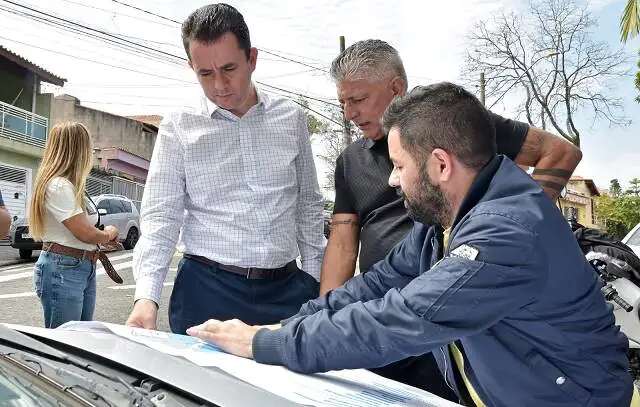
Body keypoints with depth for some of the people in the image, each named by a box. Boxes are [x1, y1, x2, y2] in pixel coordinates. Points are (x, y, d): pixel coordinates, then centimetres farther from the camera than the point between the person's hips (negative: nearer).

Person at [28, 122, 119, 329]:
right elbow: (84, 233, -17)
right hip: (61, 270, -10)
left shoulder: (69, 185, 13)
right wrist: (108, 233, 1)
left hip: (85, 268, 10)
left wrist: (104, 237, 2)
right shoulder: (58, 186, -17)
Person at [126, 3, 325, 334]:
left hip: (287, 289, 2)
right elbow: (160, 218, -5)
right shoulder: (178, 127, -2)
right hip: (206, 290, -1)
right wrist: (146, 296, -18)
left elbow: (308, 205, 11)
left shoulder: (290, 118, 4)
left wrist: (314, 278, 7)